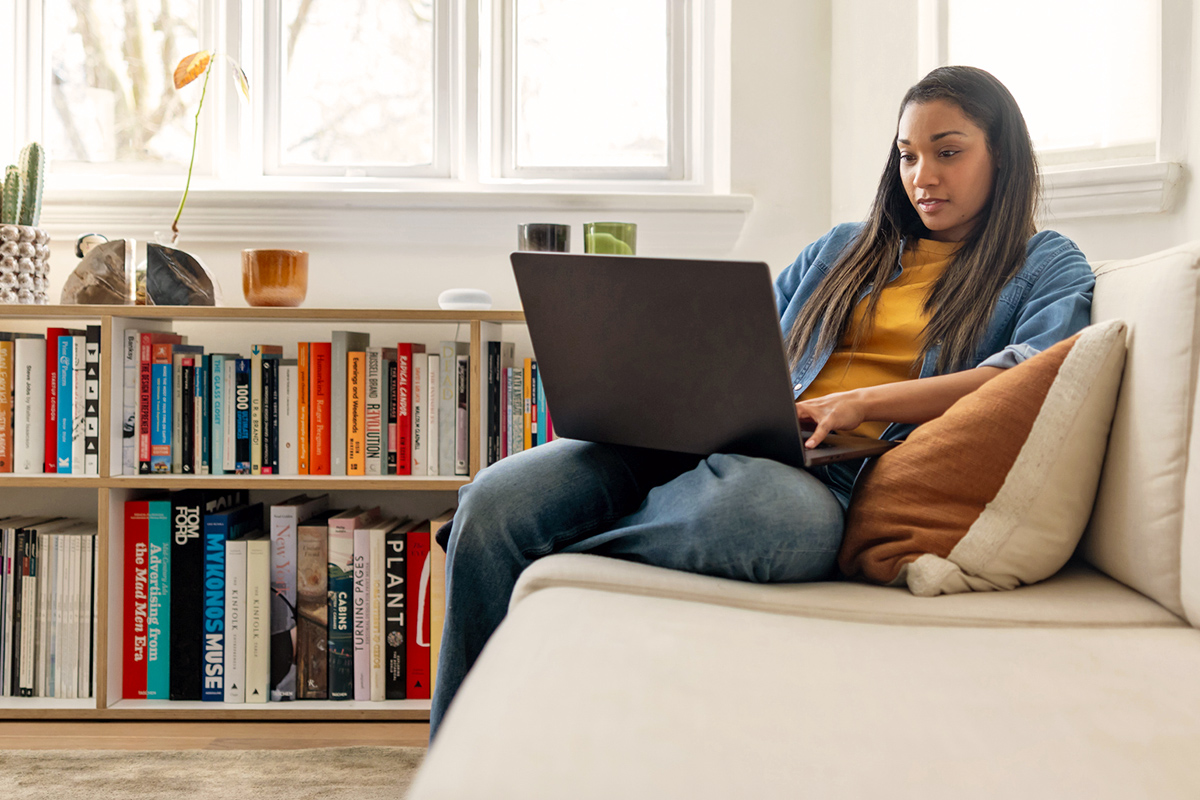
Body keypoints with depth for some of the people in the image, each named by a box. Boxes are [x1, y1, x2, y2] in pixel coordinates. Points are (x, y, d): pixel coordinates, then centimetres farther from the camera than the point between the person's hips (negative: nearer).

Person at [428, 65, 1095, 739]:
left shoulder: (1049, 266, 17)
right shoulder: (841, 249, 29)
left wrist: (860, 402, -15)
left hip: (841, 474, -4)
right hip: (717, 439, 4)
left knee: (762, 509, -43)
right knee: (495, 501, -21)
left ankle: (549, 562, -15)